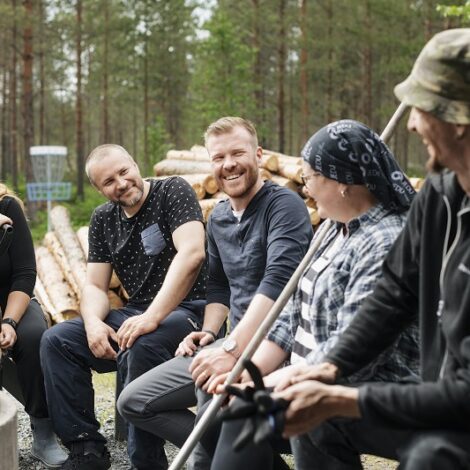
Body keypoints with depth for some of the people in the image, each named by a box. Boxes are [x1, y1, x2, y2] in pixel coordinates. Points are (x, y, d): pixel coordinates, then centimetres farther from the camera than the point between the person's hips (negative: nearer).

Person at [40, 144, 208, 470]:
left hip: (188, 309, -7)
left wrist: (152, 317, -30)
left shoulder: (173, 191, -8)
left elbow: (192, 253, -23)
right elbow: (95, 286, 11)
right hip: (136, 314, 7)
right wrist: (93, 322, -14)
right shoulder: (103, 219, 11)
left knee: (140, 348, -36)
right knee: (57, 340, -7)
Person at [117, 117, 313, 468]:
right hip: (234, 342, 9)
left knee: (212, 387, -39)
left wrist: (232, 349, -32)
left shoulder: (283, 205, -12)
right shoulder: (218, 217, 14)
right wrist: (209, 333, 5)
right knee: (134, 402, 4)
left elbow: (278, 280, -25)